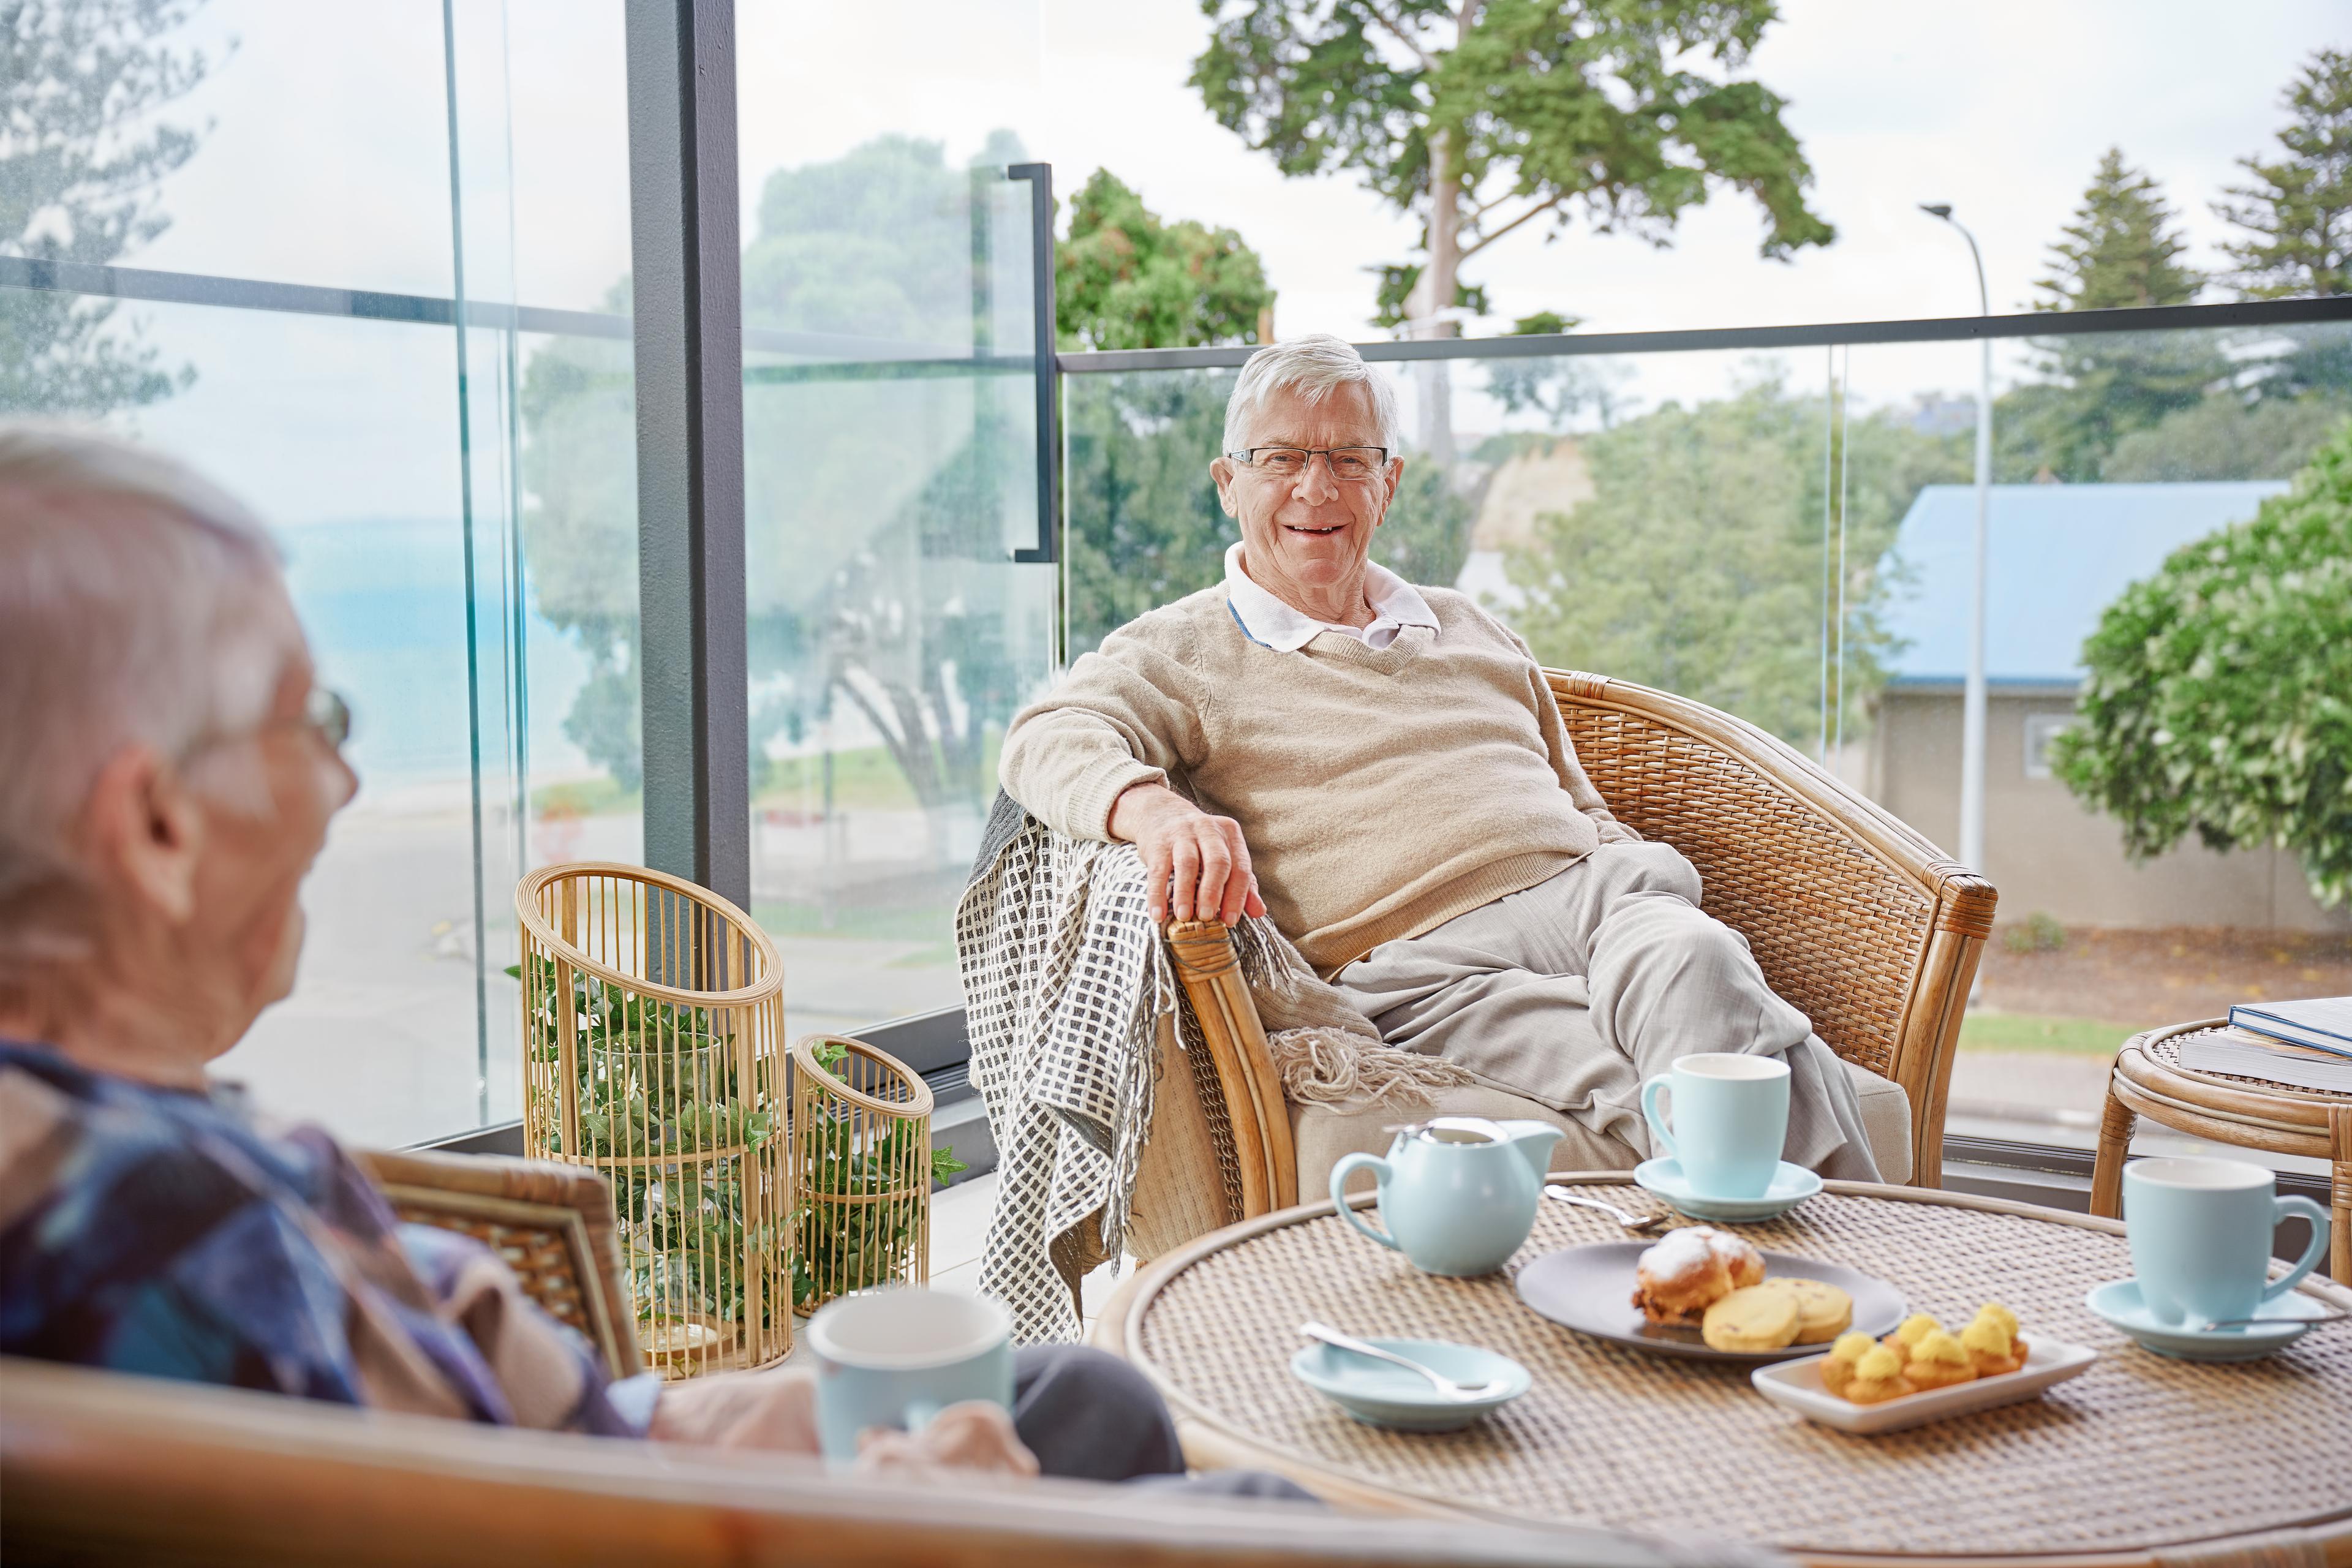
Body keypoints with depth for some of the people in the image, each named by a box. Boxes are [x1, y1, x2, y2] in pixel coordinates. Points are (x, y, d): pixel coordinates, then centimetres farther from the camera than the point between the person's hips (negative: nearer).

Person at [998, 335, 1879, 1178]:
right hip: (1423, 966, -4)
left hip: (1586, 902, 5)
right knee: (1655, 1097, -35)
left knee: (1691, 958, -34)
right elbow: (1053, 742, -7)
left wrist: (1643, 884, 9)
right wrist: (1156, 809, -31)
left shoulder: (1468, 627, 31)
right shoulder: (1178, 653, 13)